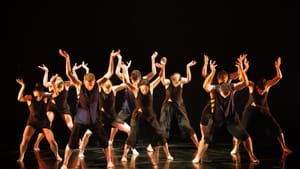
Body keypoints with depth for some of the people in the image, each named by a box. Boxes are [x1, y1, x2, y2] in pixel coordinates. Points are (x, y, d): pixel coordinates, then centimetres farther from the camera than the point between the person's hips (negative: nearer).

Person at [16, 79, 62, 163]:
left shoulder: (45, 97, -8)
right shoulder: (30, 98, -10)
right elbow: (20, 98, -27)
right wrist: (23, 86, -37)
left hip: (44, 122, 0)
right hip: (32, 122, 0)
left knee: (52, 140, -5)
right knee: (25, 139, -16)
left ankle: (57, 156, 18)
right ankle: (21, 157, 1)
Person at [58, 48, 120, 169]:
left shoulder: (97, 85, -6)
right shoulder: (79, 86, -9)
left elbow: (109, 73, -5)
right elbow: (69, 74, -20)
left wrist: (111, 58, -13)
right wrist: (67, 59, -31)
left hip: (95, 120, 2)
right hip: (80, 120, -2)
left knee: (104, 142, 5)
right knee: (72, 143, 0)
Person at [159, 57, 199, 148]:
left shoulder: (181, 81, -12)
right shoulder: (168, 82, -17)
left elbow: (188, 79, -33)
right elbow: (162, 80, -40)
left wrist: (188, 67, -42)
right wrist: (163, 68, -54)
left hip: (179, 105, 1)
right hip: (168, 105, -1)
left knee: (187, 126, -3)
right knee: (162, 127, -1)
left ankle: (198, 146, 3)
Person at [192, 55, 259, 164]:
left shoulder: (232, 87, -8)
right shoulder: (215, 88, -12)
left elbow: (245, 83, -24)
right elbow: (205, 86, -35)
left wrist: (241, 68, -35)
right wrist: (212, 72, -42)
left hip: (231, 117, 2)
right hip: (216, 117, -2)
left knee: (246, 137, -1)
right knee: (206, 138, -8)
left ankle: (252, 156, 15)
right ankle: (198, 157, 5)